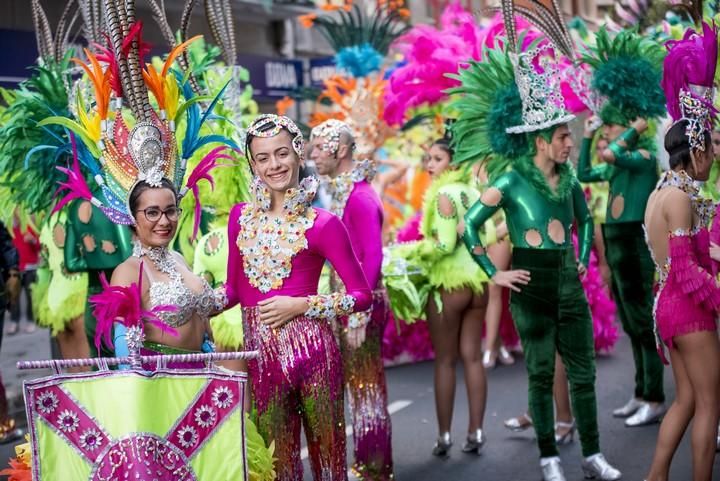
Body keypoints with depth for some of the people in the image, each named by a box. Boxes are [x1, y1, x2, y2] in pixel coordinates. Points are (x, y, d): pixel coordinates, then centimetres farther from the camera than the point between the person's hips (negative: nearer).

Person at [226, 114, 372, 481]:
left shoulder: (322, 224, -5)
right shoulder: (241, 216, 8)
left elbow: (362, 296, -3)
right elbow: (233, 290, 14)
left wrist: (302, 305, -12)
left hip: (310, 349, -3)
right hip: (260, 351, 4)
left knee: (326, 451, 7)